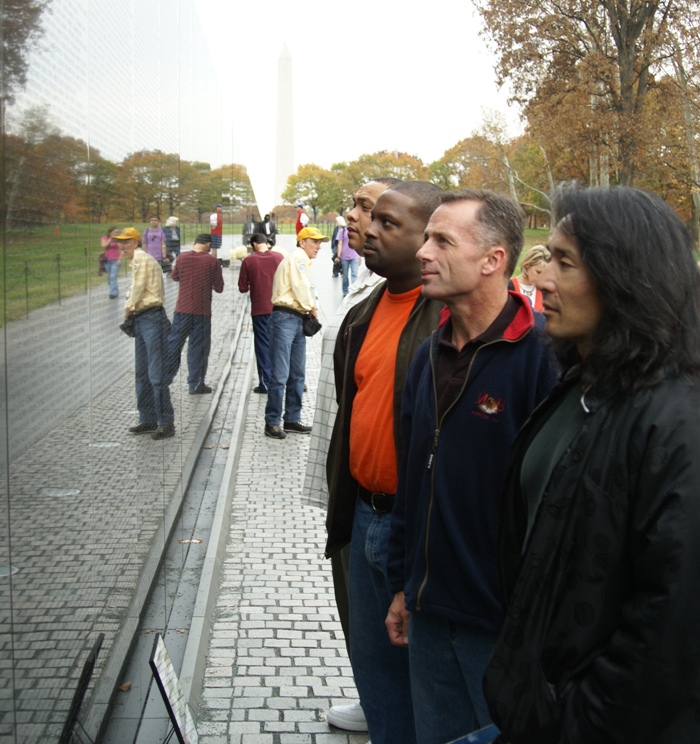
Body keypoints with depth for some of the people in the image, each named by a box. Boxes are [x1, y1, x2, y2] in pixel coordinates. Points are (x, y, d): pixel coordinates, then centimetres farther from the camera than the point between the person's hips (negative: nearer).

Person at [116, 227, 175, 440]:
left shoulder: (141, 259, -10)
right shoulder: (138, 260, 20)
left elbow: (138, 288, -12)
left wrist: (129, 308, 3)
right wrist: (131, 310, 7)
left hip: (152, 320, -11)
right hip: (141, 320, 11)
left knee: (156, 374, -11)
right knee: (142, 374, 14)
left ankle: (166, 423, -10)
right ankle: (148, 420, 20)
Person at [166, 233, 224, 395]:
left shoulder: (182, 258, -3)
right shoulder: (212, 262, -8)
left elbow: (174, 277, 13)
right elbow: (219, 288, -4)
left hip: (182, 309, 2)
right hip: (202, 311, -2)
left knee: (174, 343, 10)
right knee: (199, 347, 6)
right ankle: (196, 384, 10)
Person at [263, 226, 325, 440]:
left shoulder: (302, 261, 23)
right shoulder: (297, 258, -7)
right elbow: (300, 288, -13)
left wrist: (309, 310, 5)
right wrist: (312, 308, 2)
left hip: (297, 319, 10)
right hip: (285, 318, -10)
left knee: (297, 374, 11)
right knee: (280, 375, -9)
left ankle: (292, 419, 18)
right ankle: (272, 422, -5)